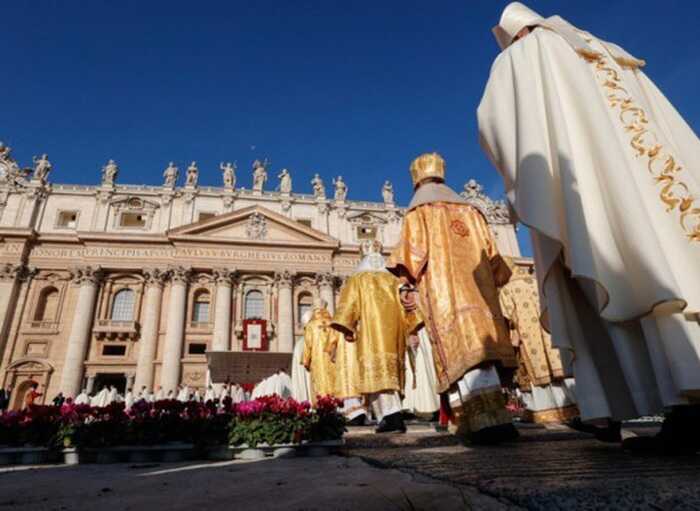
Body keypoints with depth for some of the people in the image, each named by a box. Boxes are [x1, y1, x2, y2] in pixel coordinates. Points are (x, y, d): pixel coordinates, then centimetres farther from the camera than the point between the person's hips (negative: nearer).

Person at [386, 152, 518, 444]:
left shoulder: (418, 211, 7)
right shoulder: (469, 210, 21)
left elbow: (414, 252, -6)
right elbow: (490, 252, 17)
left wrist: (407, 277, 7)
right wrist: (491, 279, 27)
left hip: (443, 291, -5)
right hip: (477, 290, 5)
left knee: (461, 350, -13)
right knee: (480, 345, 3)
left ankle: (489, 421, -23)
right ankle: (497, 418, 0)